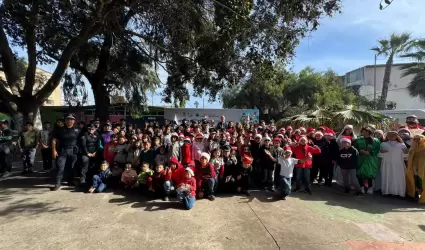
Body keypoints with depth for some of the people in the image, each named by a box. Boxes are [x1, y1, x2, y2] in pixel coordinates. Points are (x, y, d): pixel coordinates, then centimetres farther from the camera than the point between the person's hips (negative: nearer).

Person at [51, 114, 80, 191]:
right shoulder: (60, 130, 4)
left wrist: (78, 149, 3)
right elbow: (54, 140, 2)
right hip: (62, 151, -1)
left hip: (73, 151, 2)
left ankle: (70, 181, 24)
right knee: (60, 167, -7)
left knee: (71, 167, 10)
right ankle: (58, 183, -3)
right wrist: (54, 150, -7)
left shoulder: (77, 131, 7)